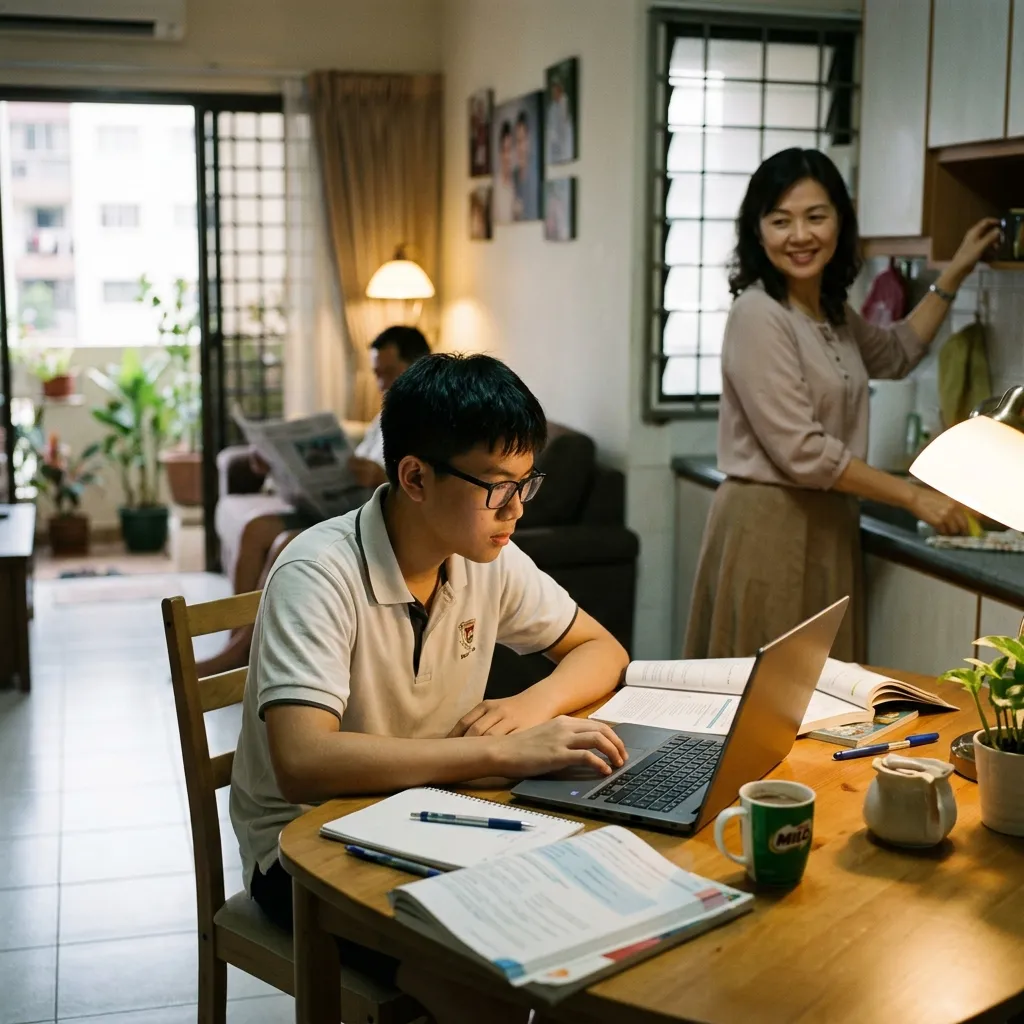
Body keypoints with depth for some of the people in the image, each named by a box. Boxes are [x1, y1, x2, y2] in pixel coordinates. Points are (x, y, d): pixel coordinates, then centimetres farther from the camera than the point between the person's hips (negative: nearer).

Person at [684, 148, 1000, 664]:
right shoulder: (758, 315, -16)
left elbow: (895, 353, 33)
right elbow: (801, 451, -21)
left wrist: (954, 274, 28)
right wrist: (913, 497, -15)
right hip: (770, 528, -8)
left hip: (825, 525, 8)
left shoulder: (832, 311, 10)